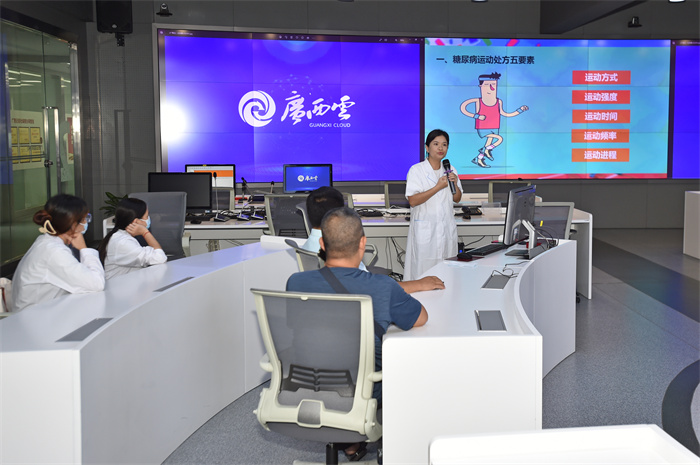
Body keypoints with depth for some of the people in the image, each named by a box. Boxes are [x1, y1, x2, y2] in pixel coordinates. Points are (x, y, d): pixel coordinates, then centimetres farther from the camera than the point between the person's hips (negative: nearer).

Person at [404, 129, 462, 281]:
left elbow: (457, 199, 17)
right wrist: (438, 187, -17)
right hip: (425, 228, -5)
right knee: (423, 270, -6)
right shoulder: (416, 170, -4)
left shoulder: (449, 170, 13)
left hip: (447, 227, 5)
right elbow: (413, 201, -14)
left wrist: (455, 184, -4)